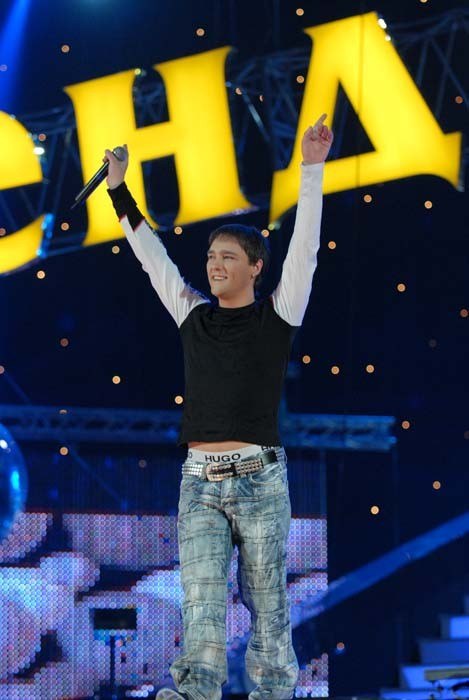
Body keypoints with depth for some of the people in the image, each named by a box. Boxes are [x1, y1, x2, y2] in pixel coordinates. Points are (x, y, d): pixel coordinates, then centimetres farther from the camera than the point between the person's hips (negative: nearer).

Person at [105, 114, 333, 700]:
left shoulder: (277, 314, 4)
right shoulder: (193, 314, 13)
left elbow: (304, 247, -3)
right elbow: (151, 254, 19)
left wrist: (312, 169, -9)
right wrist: (119, 191, 20)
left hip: (259, 479, -3)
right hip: (199, 480, 3)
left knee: (267, 605, 2)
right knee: (200, 606, -7)